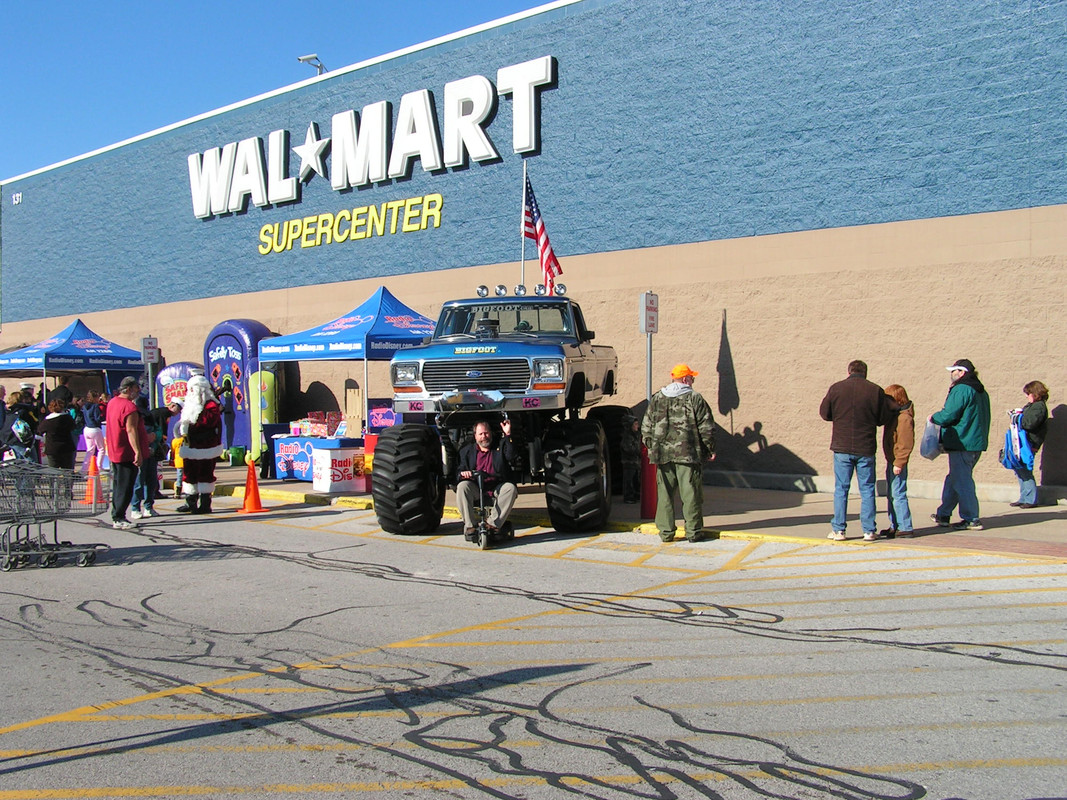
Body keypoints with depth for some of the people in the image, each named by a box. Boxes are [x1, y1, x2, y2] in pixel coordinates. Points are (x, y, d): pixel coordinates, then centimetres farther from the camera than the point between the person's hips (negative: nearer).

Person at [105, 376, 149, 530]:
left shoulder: (112, 402, 11)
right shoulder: (129, 407, -19)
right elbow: (131, 431, -25)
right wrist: (138, 452, -26)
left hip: (114, 452, 10)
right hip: (127, 454, -10)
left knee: (118, 485, 16)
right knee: (125, 487, -5)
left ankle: (116, 517, 21)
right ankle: (119, 519, -4)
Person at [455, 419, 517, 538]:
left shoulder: (499, 447, 12)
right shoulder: (467, 450, 14)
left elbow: (510, 457, -9)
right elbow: (458, 470, 8)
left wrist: (507, 435, -15)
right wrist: (462, 474, -18)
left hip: (496, 490, 0)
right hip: (475, 490, 0)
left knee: (510, 488, -29)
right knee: (462, 486, -29)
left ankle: (494, 524, -29)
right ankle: (470, 526, -25)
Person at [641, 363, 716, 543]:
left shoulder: (656, 399, 8)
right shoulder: (695, 399, -3)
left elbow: (646, 428, 10)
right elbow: (706, 428, -3)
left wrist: (652, 449, 19)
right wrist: (710, 450, 7)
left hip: (663, 455, 3)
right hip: (689, 454, -3)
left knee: (664, 494, 7)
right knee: (691, 494, 2)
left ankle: (665, 532, 9)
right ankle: (693, 531, 6)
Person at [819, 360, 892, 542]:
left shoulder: (836, 388, -2)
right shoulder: (875, 390, -3)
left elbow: (824, 413, 5)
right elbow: (884, 418, 3)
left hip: (842, 447, 0)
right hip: (866, 448, 0)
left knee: (841, 489, 7)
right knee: (867, 489, 8)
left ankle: (838, 530, 6)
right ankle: (869, 530, 9)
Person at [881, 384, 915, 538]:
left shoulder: (904, 418, -17)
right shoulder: (894, 415, 14)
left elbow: (906, 444, -22)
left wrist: (899, 463, -22)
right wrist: (892, 462, 17)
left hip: (897, 463, -11)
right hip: (891, 461, 11)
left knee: (898, 495, -8)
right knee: (891, 495, 15)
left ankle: (905, 528, -4)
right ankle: (895, 525, 22)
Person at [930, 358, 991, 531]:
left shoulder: (961, 390, -15)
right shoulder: (981, 391, 16)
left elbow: (948, 415, -20)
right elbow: (983, 418, 22)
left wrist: (933, 418, 0)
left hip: (961, 444, -10)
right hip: (977, 442, 10)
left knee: (962, 481, -4)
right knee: (954, 479, 17)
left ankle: (971, 519, -3)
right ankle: (943, 515, 24)